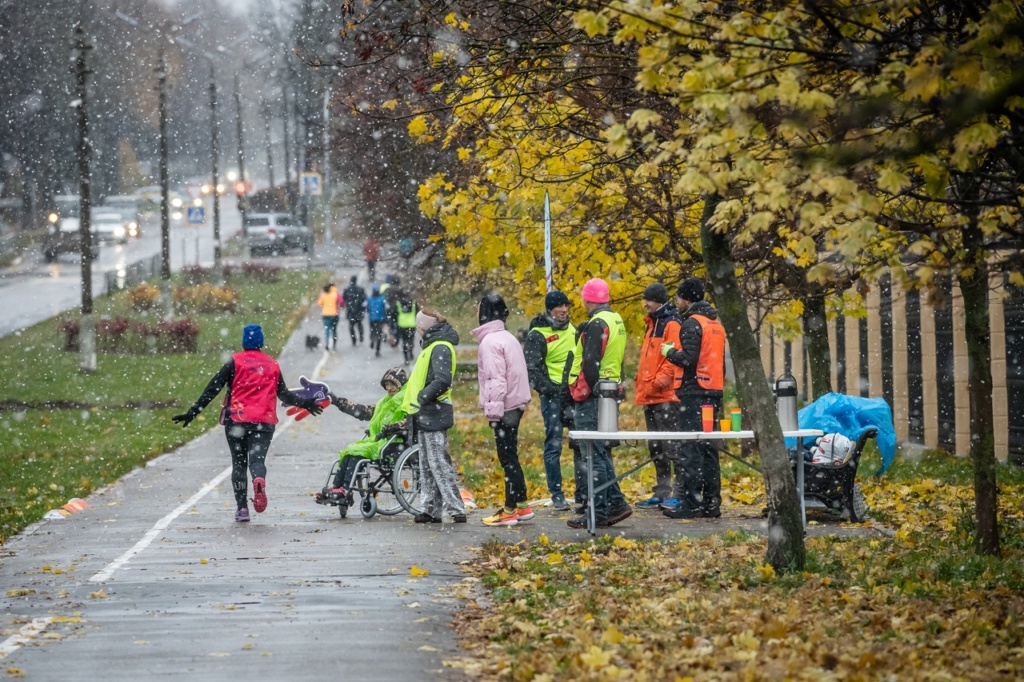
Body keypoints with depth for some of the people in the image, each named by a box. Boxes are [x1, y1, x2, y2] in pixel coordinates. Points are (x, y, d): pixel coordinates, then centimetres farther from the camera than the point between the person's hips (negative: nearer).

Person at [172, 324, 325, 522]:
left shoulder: (235, 362, 3)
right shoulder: (273, 364, 12)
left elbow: (213, 388, -1)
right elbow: (284, 394, 20)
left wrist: (193, 412, 0)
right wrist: (305, 404, 35)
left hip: (237, 419, -1)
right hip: (265, 421, 1)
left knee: (239, 463, 9)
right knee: (257, 459, -1)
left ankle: (242, 508, 1)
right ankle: (259, 480, -37)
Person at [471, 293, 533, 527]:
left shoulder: (490, 341, -14)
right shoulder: (508, 338, 16)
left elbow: (496, 379, -20)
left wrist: (493, 409, -19)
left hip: (503, 408, -9)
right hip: (516, 403, 9)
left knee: (507, 458, -5)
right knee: (510, 457, 15)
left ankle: (510, 511, -2)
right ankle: (521, 505, 19)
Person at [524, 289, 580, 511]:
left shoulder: (572, 330, 15)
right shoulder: (538, 335, -4)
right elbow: (532, 369, -9)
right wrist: (550, 389, -16)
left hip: (574, 394, 5)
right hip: (553, 396, -5)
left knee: (581, 443, 4)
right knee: (553, 445, -4)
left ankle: (583, 493, 11)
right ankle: (557, 495, 1)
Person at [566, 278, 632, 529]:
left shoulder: (597, 324, -15)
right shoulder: (616, 321, 16)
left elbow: (590, 364, -20)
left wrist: (581, 394, -13)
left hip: (592, 397, -10)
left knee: (594, 455, -7)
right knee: (602, 452, 17)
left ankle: (597, 512, -6)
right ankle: (616, 503, 17)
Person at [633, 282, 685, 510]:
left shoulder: (672, 324, -9)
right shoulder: (653, 324, 21)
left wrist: (660, 380, -23)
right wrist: (642, 384, 17)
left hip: (666, 396, -10)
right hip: (651, 397, 10)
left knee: (672, 445, -10)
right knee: (656, 448, 13)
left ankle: (681, 492, -9)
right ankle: (662, 493, 18)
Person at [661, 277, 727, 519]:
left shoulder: (692, 324, -10)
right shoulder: (716, 324, 17)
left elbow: (688, 359, -20)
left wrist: (669, 352, -2)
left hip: (695, 393, -9)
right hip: (714, 392, 9)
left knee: (691, 450, -7)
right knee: (709, 449, 11)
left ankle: (691, 504, -9)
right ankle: (711, 502, 11)